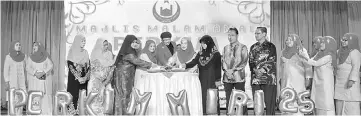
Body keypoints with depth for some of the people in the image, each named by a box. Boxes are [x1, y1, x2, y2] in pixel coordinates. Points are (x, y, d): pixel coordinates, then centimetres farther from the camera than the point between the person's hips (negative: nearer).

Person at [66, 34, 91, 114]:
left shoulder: (85, 52, 10)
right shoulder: (72, 52, -2)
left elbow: (89, 66, 7)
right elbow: (70, 66, -9)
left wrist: (85, 77, -8)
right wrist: (78, 78, -15)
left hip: (84, 79, 4)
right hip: (74, 78, -3)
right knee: (74, 96, -6)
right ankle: (72, 111, 3)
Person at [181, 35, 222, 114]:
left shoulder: (216, 54, -3)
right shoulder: (200, 53, 12)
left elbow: (218, 68, -5)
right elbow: (193, 62, 4)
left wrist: (218, 80, -9)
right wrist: (186, 65, -15)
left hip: (211, 80, -5)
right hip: (202, 79, 5)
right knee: (203, 96, 2)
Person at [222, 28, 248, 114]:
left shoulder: (242, 47, 3)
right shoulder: (225, 48, 16)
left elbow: (244, 62, -6)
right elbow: (223, 61, 10)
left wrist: (233, 70, -14)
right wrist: (226, 71, -8)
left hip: (239, 77, -4)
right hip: (227, 78, 4)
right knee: (228, 100, 7)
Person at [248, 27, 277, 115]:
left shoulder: (271, 46, 2)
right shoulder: (253, 47, 16)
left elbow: (272, 61, -6)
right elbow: (251, 61, 9)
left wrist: (262, 70, -17)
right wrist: (255, 70, -9)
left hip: (268, 78, -4)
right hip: (255, 79, 4)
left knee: (269, 102, -3)